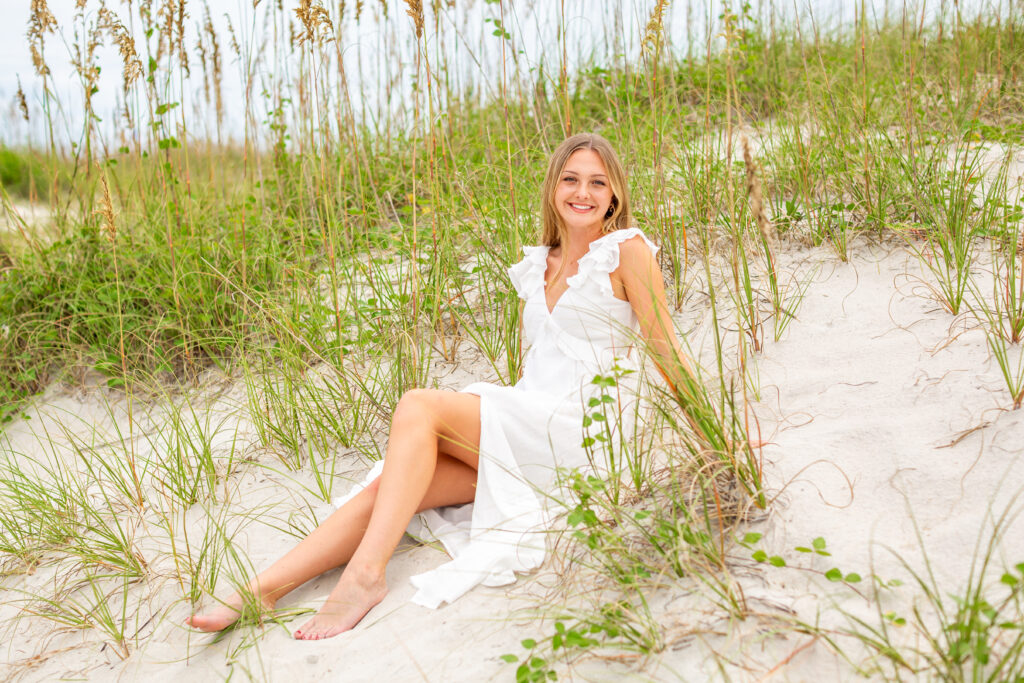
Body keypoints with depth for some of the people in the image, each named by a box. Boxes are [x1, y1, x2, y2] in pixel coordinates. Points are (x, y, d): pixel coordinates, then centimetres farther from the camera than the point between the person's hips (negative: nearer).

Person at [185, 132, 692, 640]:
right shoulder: (535, 268, 20)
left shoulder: (626, 250, 1)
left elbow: (665, 348, 2)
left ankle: (365, 576, -29)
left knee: (418, 406, -25)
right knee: (384, 486, -15)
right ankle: (259, 590, -18)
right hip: (524, 436, 6)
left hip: (578, 431, -6)